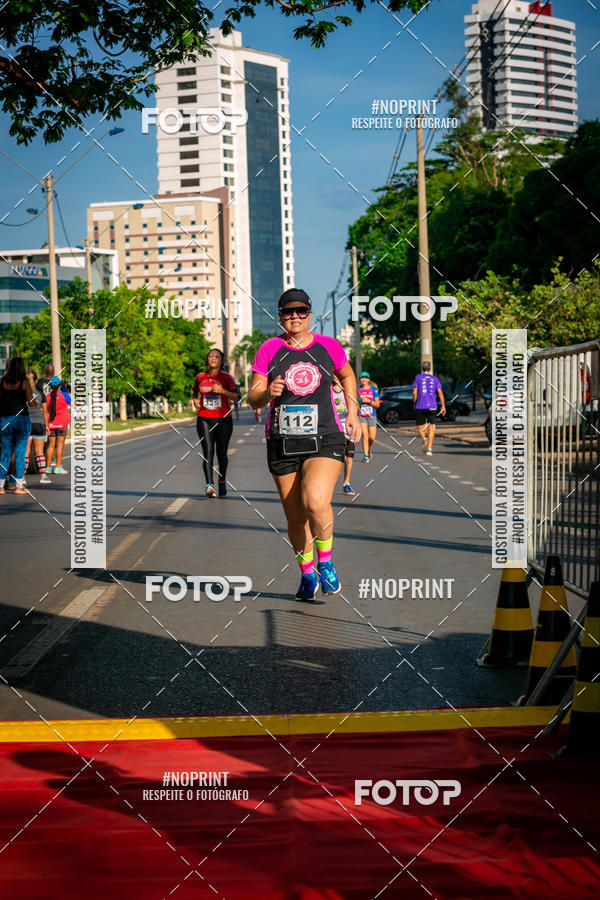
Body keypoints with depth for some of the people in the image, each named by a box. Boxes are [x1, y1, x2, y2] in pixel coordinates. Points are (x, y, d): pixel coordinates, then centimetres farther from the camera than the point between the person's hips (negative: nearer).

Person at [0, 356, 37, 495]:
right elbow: (31, 402, -7)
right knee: (20, 452, 2)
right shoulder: (24, 382, -7)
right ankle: (19, 486, 1)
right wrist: (35, 401, 15)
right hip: (22, 419, -2)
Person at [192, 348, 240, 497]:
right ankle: (209, 485, -23)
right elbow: (194, 391, 28)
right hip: (204, 419, 1)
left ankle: (222, 482, 29)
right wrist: (195, 400, 6)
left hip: (223, 419, -1)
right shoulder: (200, 377, 8)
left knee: (221, 453, 7)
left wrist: (222, 391, -25)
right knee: (208, 452, -13)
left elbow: (237, 397, -10)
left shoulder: (226, 377, -1)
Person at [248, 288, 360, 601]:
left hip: (325, 440, -1)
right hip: (282, 443, 2)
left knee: (316, 502, -26)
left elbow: (347, 375, 25)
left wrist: (352, 411, 17)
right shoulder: (269, 349, 2)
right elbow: (253, 397, 1)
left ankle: (325, 560, 1)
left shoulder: (328, 346, 4)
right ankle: (307, 574, 30)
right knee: (296, 519, 6)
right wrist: (268, 393, -20)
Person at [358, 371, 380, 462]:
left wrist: (368, 401, -14)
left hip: (372, 416, 0)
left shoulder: (374, 390, 3)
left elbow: (377, 404, -2)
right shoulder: (357, 390, 6)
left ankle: (369, 450, 29)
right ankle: (366, 456, -13)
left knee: (372, 438, -1)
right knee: (365, 435, -16)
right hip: (361, 416, 0)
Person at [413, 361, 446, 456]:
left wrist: (414, 403, 12)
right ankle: (429, 449, -6)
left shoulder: (418, 377, 4)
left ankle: (425, 439, -22)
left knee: (420, 427, 9)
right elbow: (440, 392, 2)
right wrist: (443, 406, 4)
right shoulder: (435, 378, 9)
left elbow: (414, 392, -3)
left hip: (420, 406, -1)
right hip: (432, 406, 1)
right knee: (431, 427, 5)